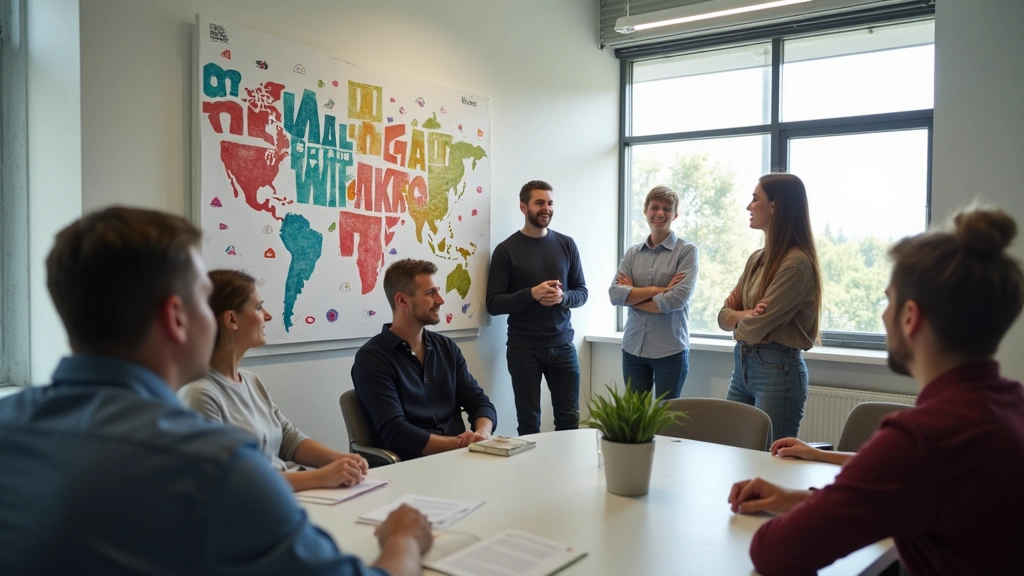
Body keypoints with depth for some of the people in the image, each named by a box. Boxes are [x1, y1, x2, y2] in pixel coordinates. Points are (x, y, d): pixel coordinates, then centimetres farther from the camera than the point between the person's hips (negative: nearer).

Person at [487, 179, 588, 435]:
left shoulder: (566, 244, 6)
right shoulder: (507, 250, -3)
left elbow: (582, 293, 9)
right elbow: (493, 304, -6)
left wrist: (562, 297, -13)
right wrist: (531, 293, -20)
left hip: (563, 346, 3)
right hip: (523, 349, -3)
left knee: (569, 420, 8)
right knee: (529, 423, 6)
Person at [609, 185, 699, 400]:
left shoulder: (687, 251, -4)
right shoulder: (633, 253, 7)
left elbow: (678, 298, -15)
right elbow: (614, 293, -5)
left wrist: (632, 296, -6)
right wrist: (658, 289, -14)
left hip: (670, 350, -3)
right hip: (633, 348, 4)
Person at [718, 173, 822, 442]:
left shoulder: (797, 262, -17)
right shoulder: (756, 259, 11)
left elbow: (754, 328, -20)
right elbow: (724, 315, 8)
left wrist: (739, 322, 1)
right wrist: (745, 315, -11)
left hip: (778, 369, -8)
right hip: (742, 365, 8)